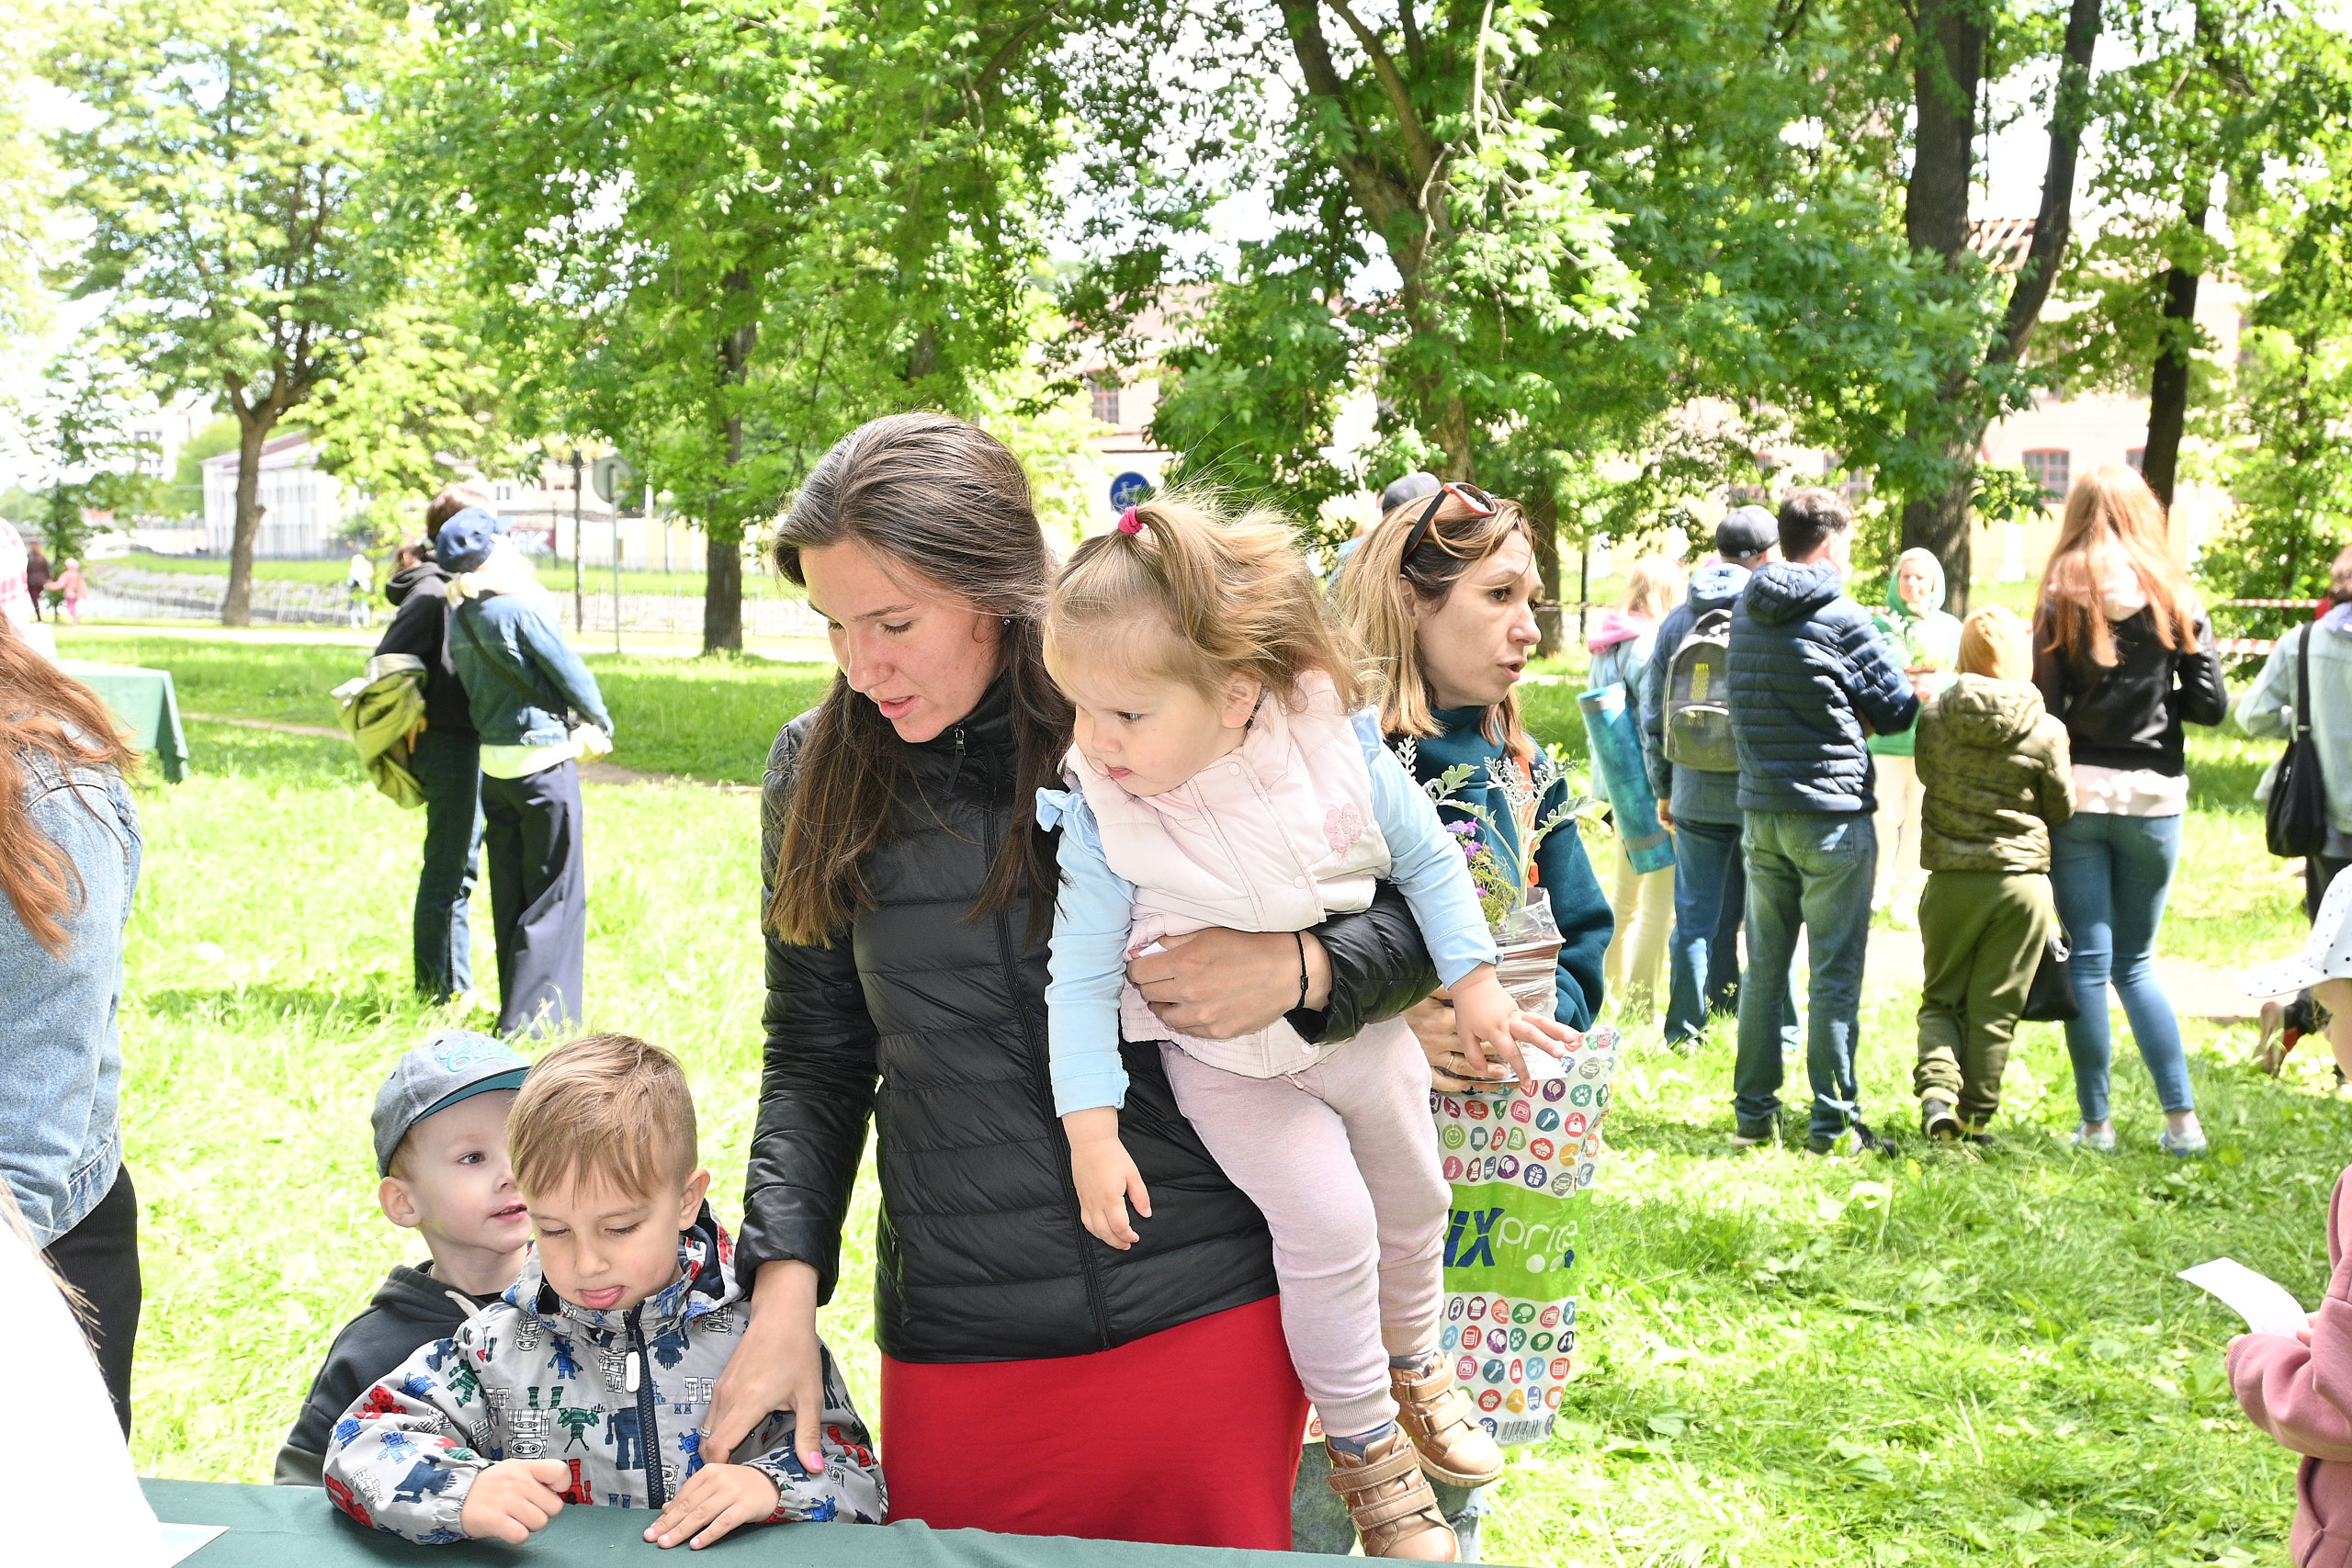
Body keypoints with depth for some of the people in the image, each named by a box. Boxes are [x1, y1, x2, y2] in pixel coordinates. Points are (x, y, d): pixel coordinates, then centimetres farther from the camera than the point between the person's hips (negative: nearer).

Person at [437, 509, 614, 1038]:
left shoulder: (457, 618, 4)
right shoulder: (519, 608, -15)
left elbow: (468, 687, 11)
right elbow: (570, 672, -8)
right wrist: (600, 723, 7)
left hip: (492, 763, 7)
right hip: (542, 757, -7)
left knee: (509, 894, 14)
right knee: (555, 893, 0)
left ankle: (514, 1008, 20)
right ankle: (536, 1015, -3)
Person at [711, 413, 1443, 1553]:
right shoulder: (819, 772, 3)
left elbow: (1429, 902, 2)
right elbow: (815, 1056, 8)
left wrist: (1296, 970, -18)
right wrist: (785, 1285, -4)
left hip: (1203, 1316, -2)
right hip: (955, 1347, 2)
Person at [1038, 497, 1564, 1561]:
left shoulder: (1335, 750, -22)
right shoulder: (1099, 814, -24)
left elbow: (1427, 859, -5)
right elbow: (1080, 975, -18)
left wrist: (1474, 984, -3)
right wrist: (1092, 1131, -20)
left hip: (1363, 1029, 3)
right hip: (1226, 1063, -3)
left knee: (1411, 1198, 20)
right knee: (1327, 1222, -16)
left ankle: (1413, 1371, 51)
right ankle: (1364, 1443, 8)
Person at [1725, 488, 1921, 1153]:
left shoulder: (1746, 611, 7)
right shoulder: (1840, 617, -12)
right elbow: (1898, 709, -6)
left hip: (1761, 811, 6)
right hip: (1832, 815, -6)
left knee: (1764, 966, 13)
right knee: (1835, 973, 0)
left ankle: (1753, 1113, 16)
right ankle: (1833, 1122, 2)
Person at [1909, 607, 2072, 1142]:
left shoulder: (1933, 717, -5)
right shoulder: (2046, 731, -10)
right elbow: (2062, 809, 0)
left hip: (1951, 880, 1)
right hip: (2021, 881, -1)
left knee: (1942, 998, 14)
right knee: (1995, 1007, 9)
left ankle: (1936, 1086, -8)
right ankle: (1976, 1117, 13)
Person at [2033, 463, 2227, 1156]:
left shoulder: (2061, 599, -3)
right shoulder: (2175, 598, 1)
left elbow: (2044, 707, -9)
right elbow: (2212, 706, 0)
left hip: (2078, 792, -2)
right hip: (2153, 795, 2)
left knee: (2088, 961, 4)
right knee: (2135, 962, 13)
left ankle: (2096, 1125, 7)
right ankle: (2182, 1118, 7)